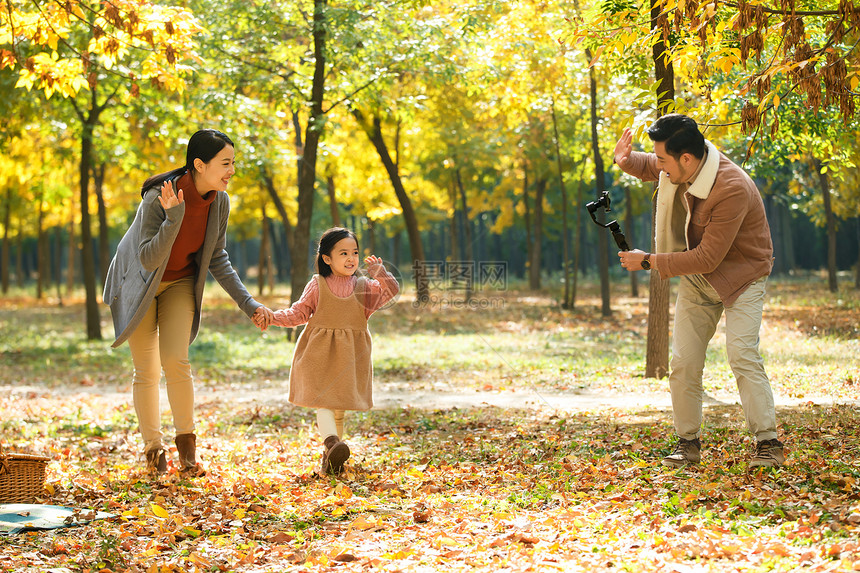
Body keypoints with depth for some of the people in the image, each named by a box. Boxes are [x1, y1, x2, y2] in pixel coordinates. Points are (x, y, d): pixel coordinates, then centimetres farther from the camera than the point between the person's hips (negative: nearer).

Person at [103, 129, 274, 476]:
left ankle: (187, 445, 0)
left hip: (180, 284, 3)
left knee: (175, 361, -13)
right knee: (146, 370, -2)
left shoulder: (219, 202, -15)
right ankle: (153, 450, 10)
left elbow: (217, 259, -2)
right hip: (139, 283, -3)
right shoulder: (157, 198, -31)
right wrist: (174, 218, -45)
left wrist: (248, 304, -7)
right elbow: (149, 260, -33)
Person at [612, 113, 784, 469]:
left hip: (740, 276, -7)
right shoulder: (681, 167, -10)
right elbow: (649, 168, 15)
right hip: (697, 278, 7)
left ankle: (768, 444, -16)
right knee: (683, 362, 0)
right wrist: (626, 161, -10)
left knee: (742, 355, -21)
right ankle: (688, 443, 11)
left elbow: (708, 258, -31)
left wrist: (648, 262, -24)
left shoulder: (733, 189, -33)